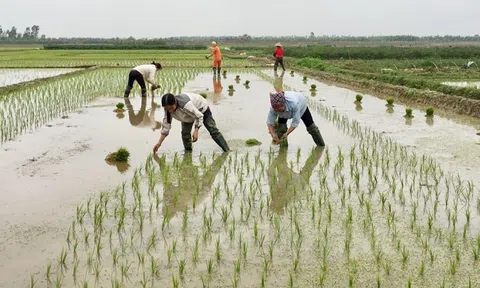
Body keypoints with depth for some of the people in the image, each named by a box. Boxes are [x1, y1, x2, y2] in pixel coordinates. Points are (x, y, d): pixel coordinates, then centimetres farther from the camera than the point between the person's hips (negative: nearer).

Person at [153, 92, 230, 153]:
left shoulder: (185, 104, -46)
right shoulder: (168, 109, -26)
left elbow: (199, 116, -34)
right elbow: (166, 126, -18)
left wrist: (196, 131, -40)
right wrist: (159, 143, -22)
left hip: (201, 108, -5)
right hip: (188, 115, 5)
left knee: (213, 131, -6)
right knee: (185, 133, -14)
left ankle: (227, 151, -2)